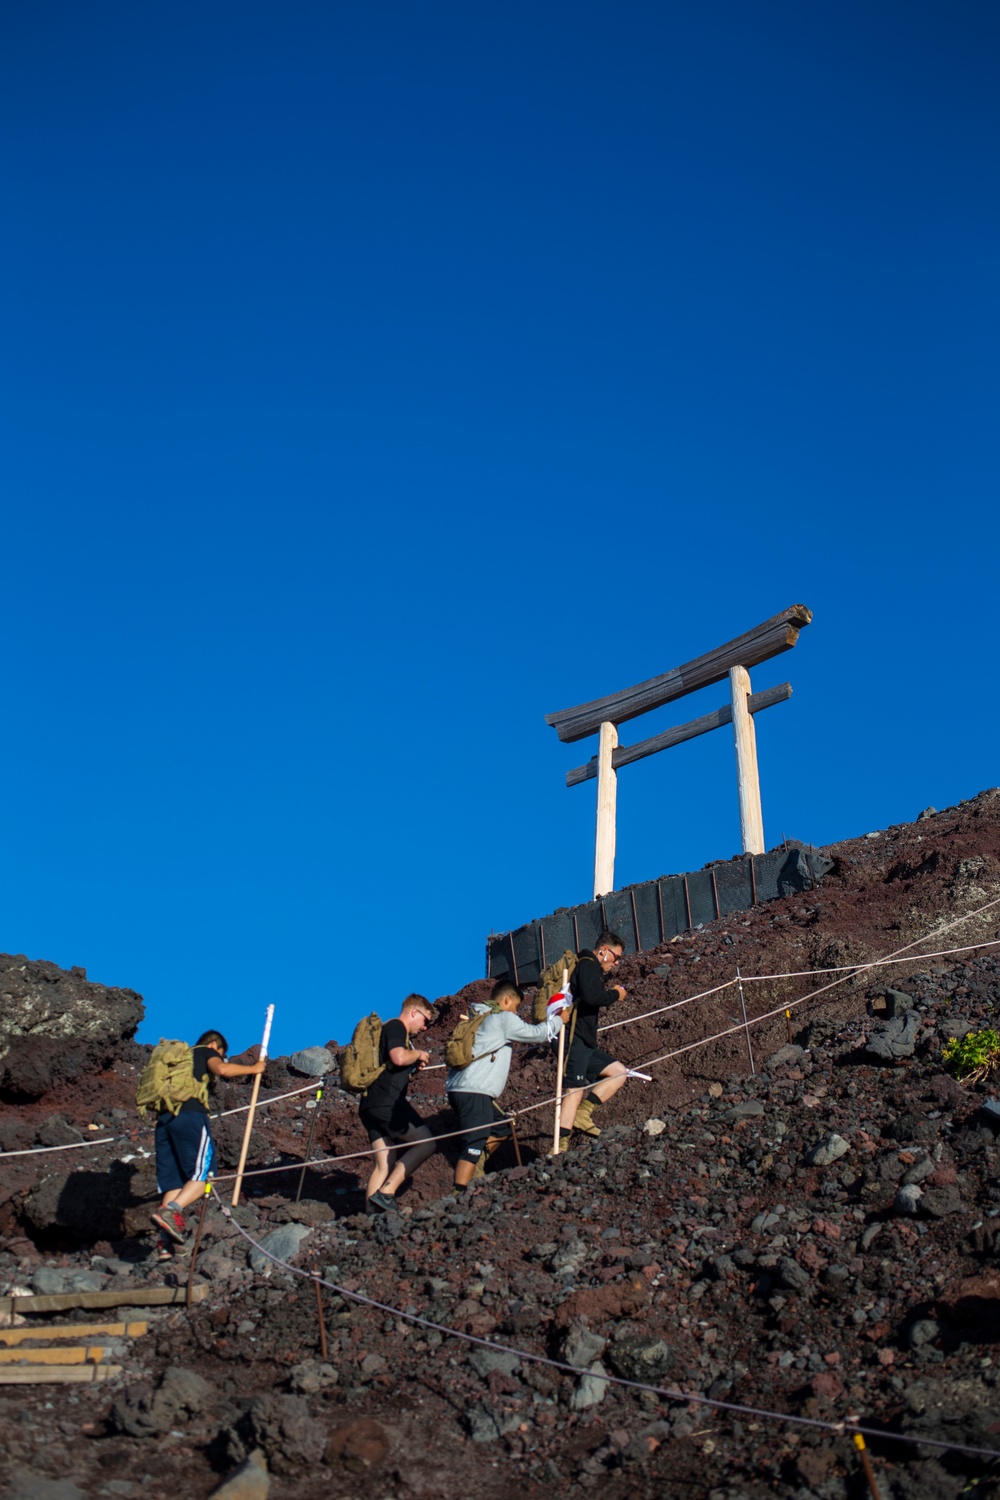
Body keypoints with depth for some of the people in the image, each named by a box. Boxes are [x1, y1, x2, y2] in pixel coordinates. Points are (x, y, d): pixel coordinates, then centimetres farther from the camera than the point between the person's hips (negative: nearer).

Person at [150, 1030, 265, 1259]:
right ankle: (170, 1211, -29)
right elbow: (221, 1069, -7)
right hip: (190, 1115, -7)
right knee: (202, 1174, -6)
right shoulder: (206, 1052, 14)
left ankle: (165, 1243, -4)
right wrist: (253, 1069, 3)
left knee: (173, 1180, 6)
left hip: (164, 1118, 7)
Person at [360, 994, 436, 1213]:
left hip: (371, 1105, 10)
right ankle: (386, 1193, -13)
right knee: (425, 1144, -6)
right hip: (387, 1102, -10)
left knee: (385, 1166, 6)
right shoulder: (396, 1027, -2)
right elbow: (399, 1057, -21)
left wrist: (414, 1068, 22)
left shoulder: (392, 1029, 29)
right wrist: (418, 1054, -2)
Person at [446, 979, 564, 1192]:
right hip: (474, 1092, -10)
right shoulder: (503, 1018, -3)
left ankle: (473, 1172, 23)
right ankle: (460, 1195, -21)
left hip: (458, 1089, 10)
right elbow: (536, 1033, 2)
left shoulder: (478, 1016, 23)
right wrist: (558, 1021, 18)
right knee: (474, 1146, -14)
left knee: (501, 1130, 23)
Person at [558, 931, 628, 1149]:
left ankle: (582, 1112, -1)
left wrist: (608, 993, 14)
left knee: (619, 1072, 11)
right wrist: (615, 994, -6)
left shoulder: (591, 968, 26)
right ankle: (560, 1144, -26)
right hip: (573, 1039, -10)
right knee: (575, 1089, -19)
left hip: (585, 1043, 10)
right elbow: (591, 996, -23)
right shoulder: (588, 965, -6)